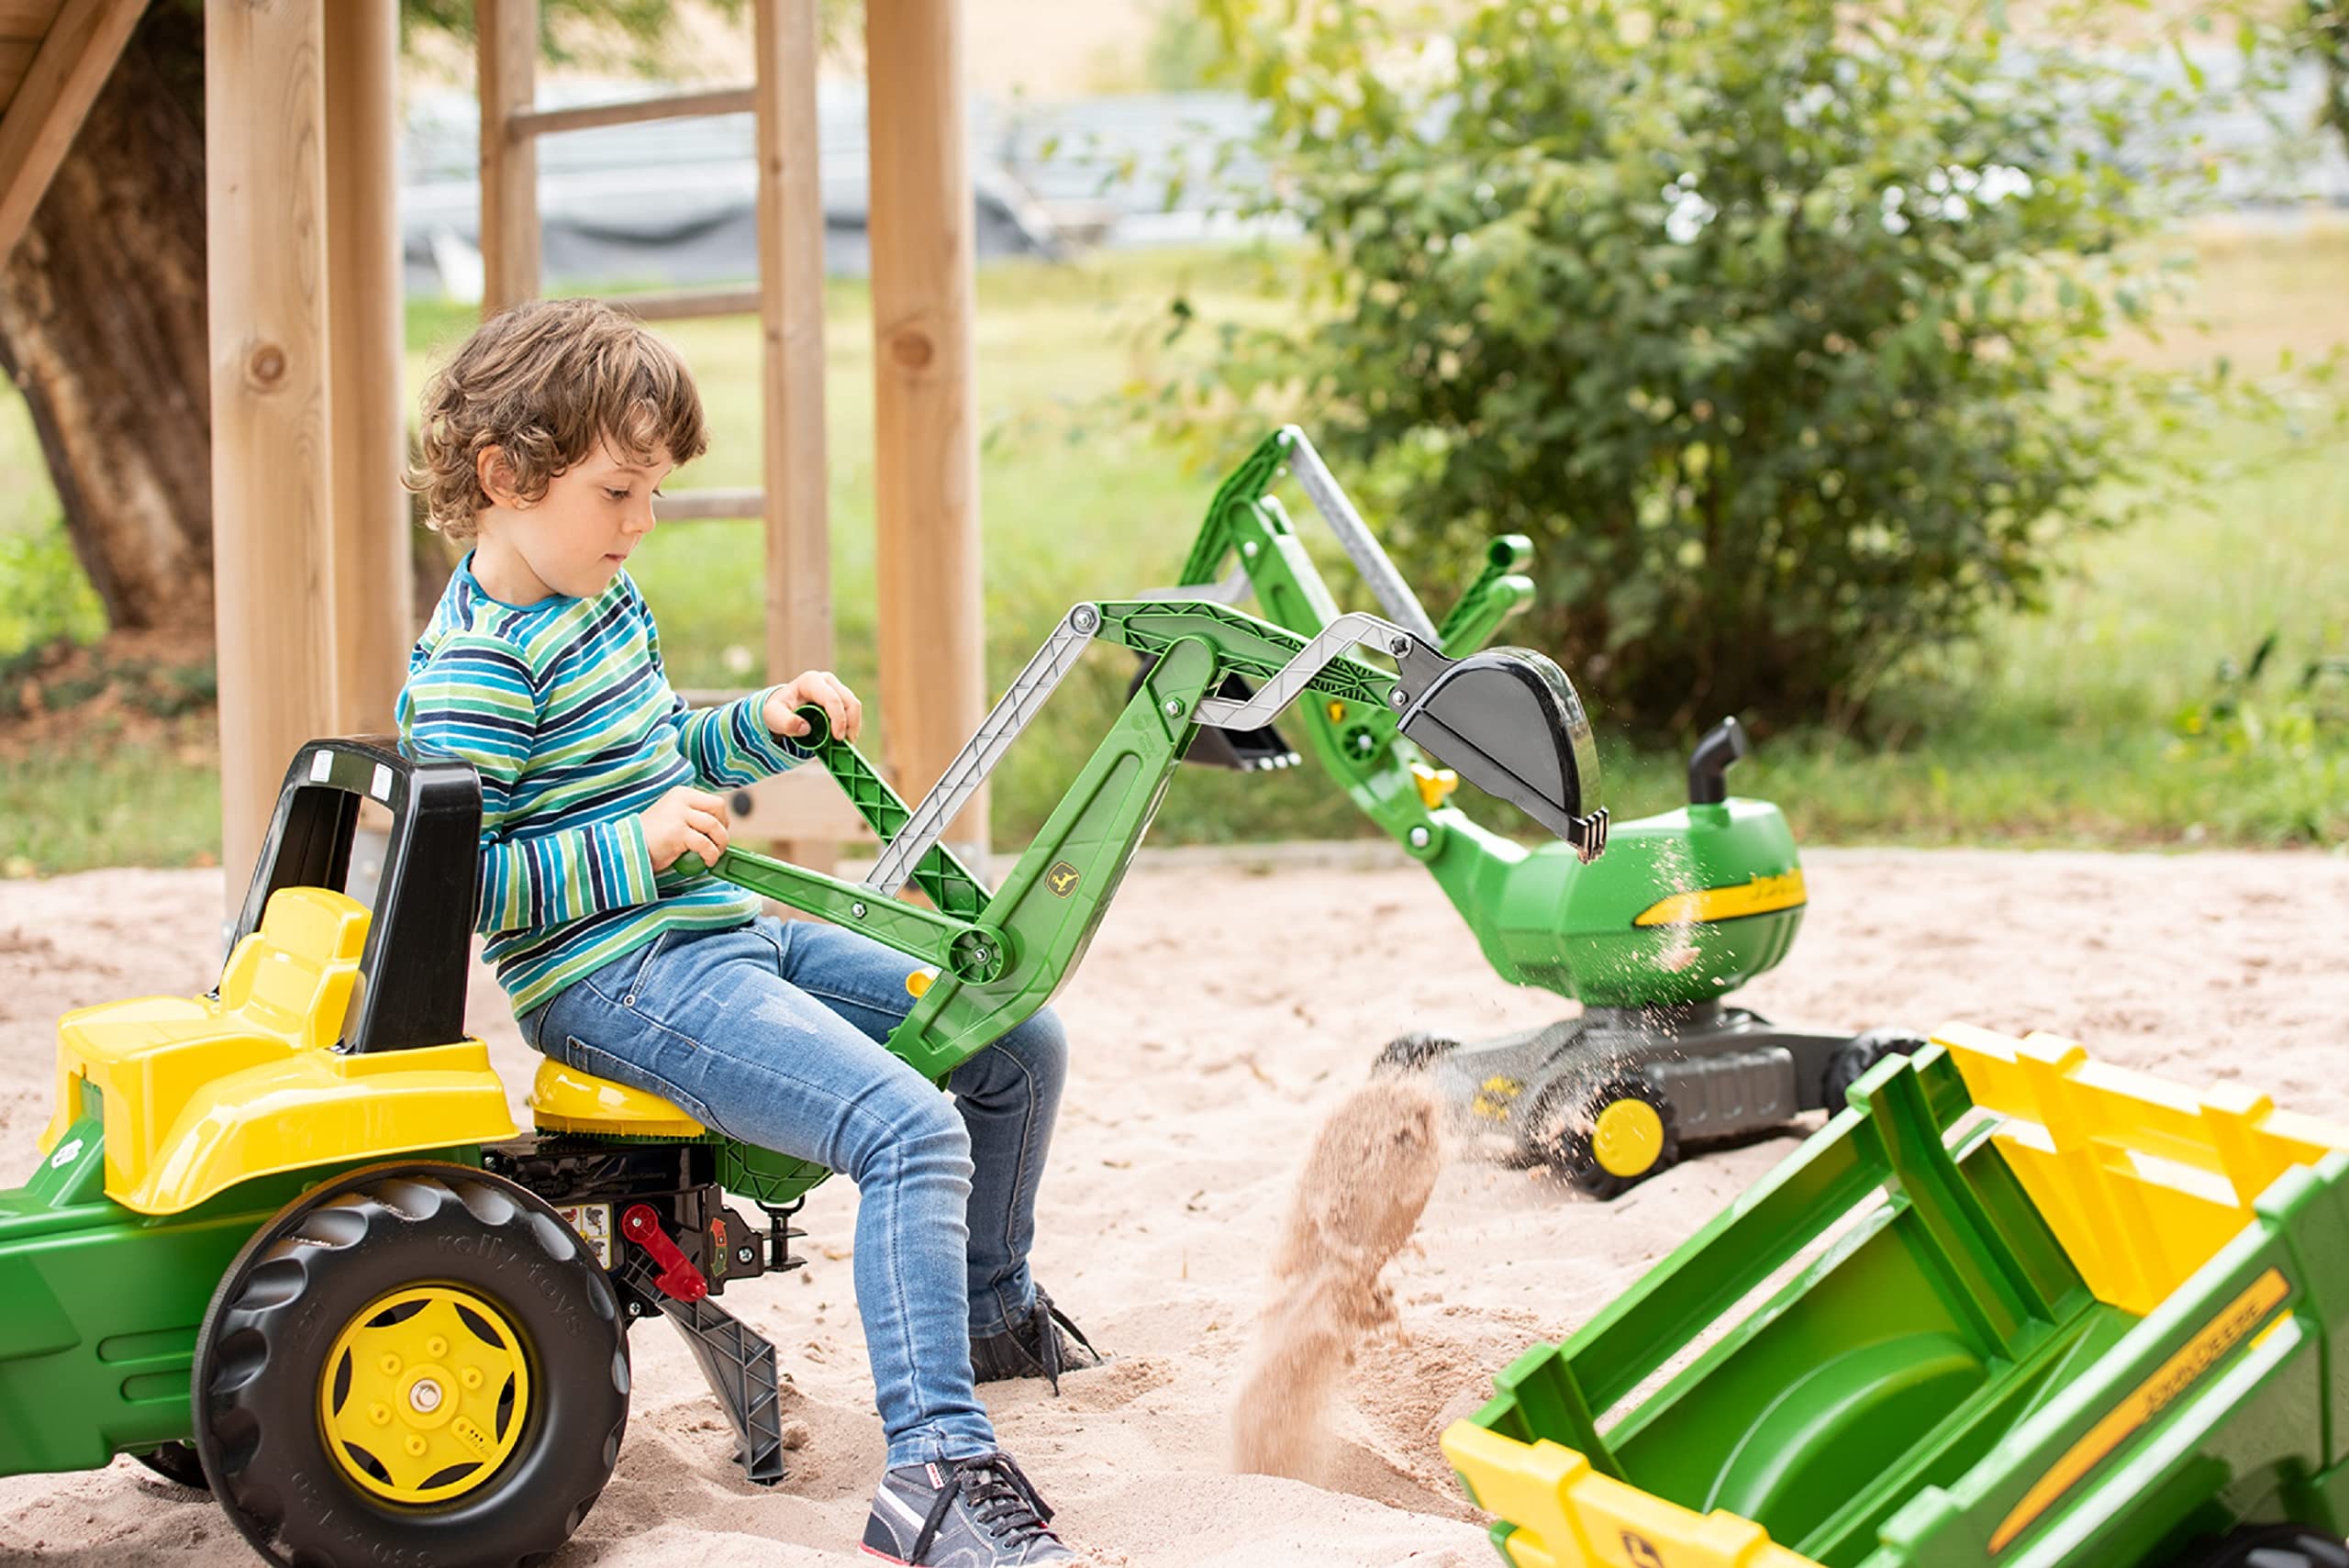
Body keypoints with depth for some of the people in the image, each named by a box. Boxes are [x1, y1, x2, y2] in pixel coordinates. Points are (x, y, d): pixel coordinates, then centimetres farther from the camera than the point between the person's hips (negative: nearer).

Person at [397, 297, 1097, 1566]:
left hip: (726, 934, 10)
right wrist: (637, 847, -23)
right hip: (615, 981, -10)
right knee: (911, 1132, -28)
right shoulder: (473, 671, -16)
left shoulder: (606, 600, 14)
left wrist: (766, 723, 10)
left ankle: (990, 1306, 36)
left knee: (1020, 1044, 14)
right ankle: (935, 1466, -31)